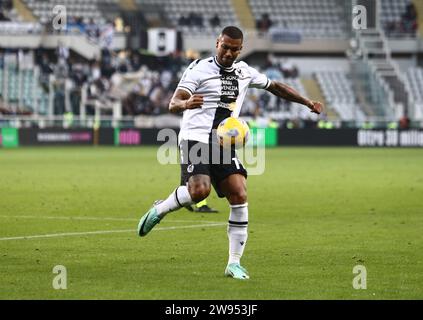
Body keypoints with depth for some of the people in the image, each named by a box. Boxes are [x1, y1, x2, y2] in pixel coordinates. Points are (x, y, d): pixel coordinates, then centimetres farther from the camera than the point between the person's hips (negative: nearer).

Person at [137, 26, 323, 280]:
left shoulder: (244, 72, 14)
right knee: (199, 190, -29)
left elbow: (275, 87, 30)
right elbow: (173, 104, -13)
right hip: (196, 139, -5)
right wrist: (185, 103, -37)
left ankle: (234, 263, -4)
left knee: (240, 196, -11)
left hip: (224, 145, 5)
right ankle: (159, 210, 2)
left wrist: (308, 102, 25)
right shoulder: (200, 69, -4)